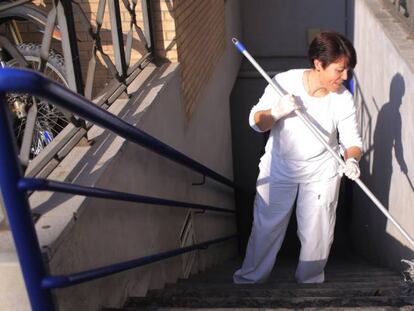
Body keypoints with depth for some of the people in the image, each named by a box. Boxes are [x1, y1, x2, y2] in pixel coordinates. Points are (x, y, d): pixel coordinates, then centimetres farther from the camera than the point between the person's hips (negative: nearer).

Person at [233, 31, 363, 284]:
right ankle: (251, 276, 33)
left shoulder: (344, 99, -16)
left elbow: (352, 139, -9)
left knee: (316, 233, 11)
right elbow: (256, 122, -14)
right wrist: (277, 112, -35)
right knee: (266, 225, 13)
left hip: (321, 173, 1)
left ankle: (310, 279, 36)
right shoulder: (285, 81, -20)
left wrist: (351, 160, -31)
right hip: (279, 167, 0)